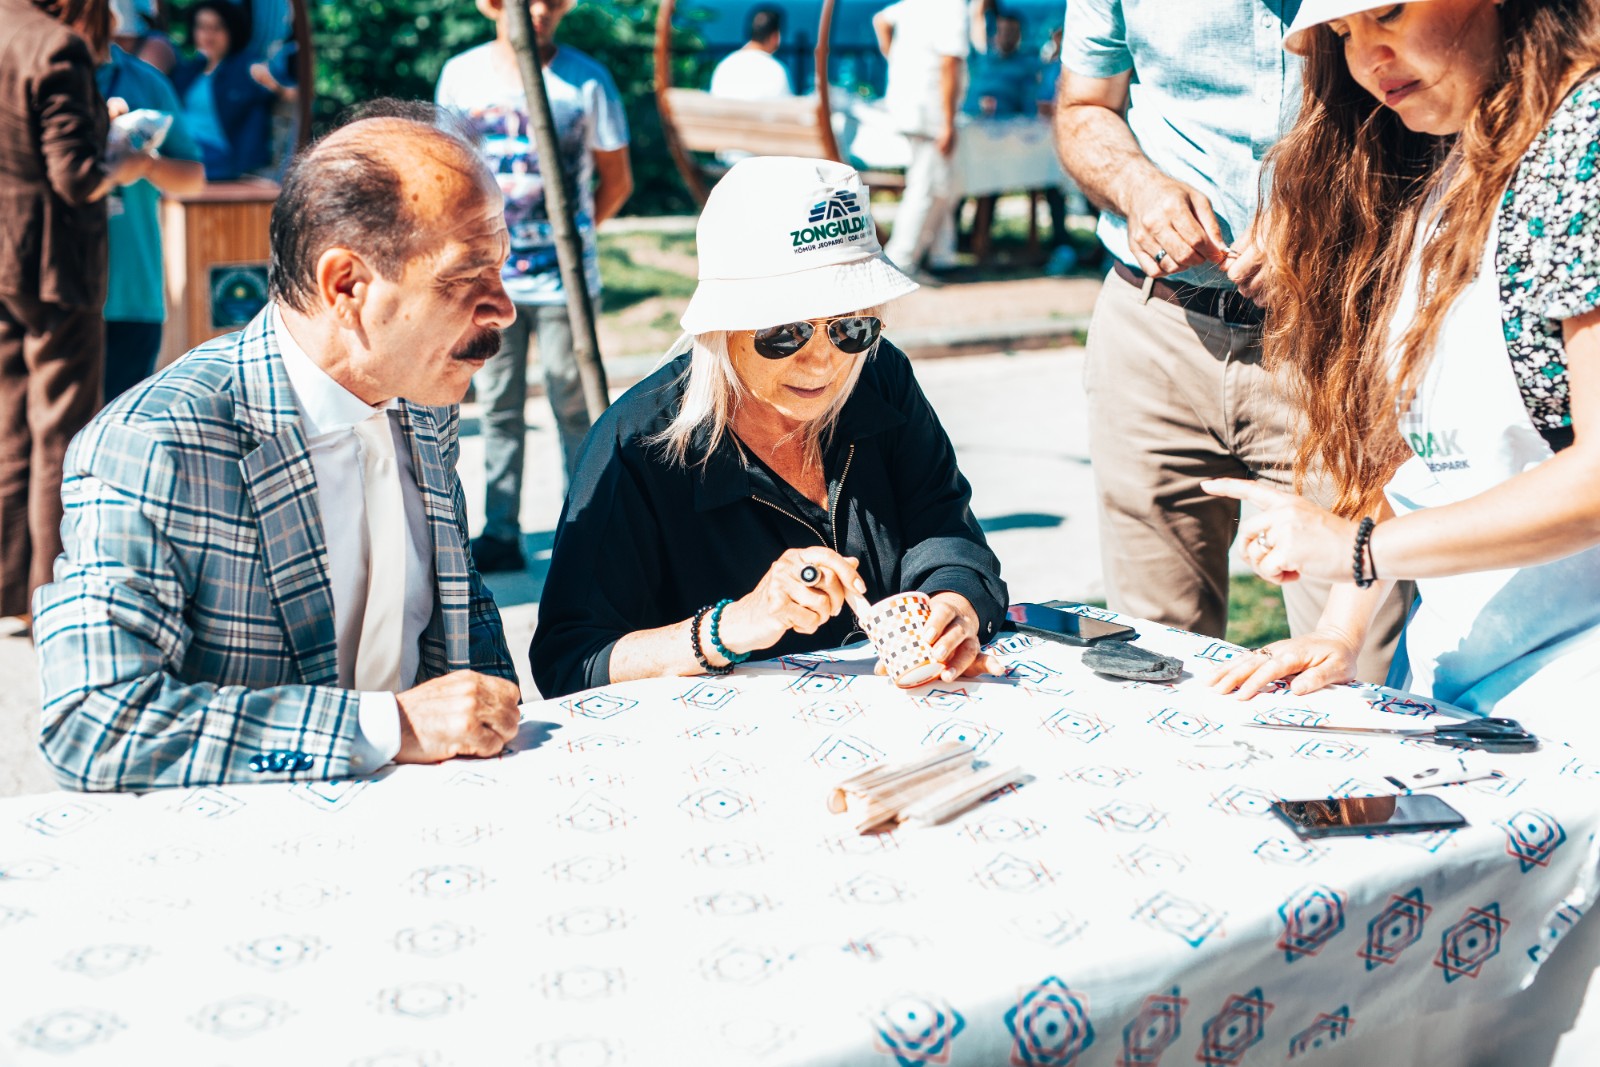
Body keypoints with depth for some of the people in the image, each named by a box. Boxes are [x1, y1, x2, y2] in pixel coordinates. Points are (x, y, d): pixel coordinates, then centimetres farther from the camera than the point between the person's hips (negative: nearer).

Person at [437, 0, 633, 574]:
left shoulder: (587, 81, -6)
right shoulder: (461, 75, 2)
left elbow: (616, 182, 4)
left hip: (564, 277, -2)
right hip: (488, 274, 3)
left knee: (574, 409, 4)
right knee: (498, 408, 8)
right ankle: (500, 534, 16)